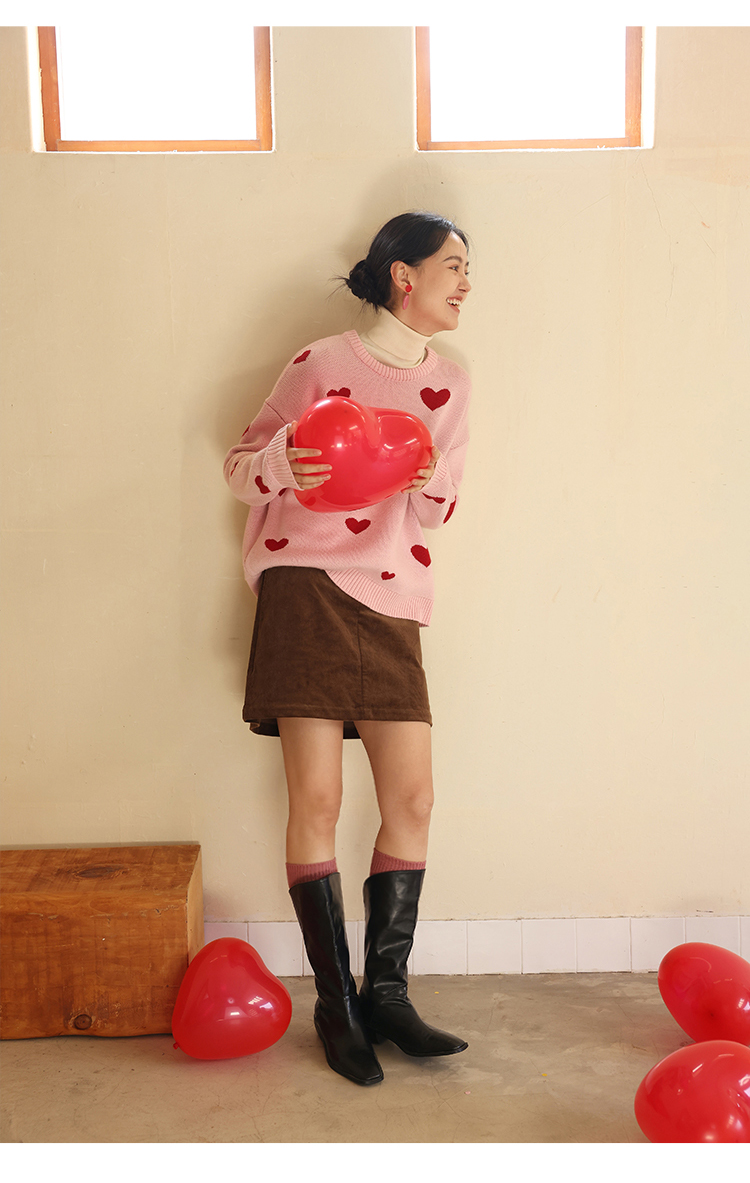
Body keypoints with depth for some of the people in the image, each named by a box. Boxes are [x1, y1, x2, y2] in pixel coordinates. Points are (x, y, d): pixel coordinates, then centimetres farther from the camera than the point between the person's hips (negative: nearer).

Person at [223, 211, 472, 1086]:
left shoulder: (450, 386, 14)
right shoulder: (321, 364, 0)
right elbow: (242, 465, 4)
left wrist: (425, 481, -7)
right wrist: (280, 467, -18)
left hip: (389, 600, 5)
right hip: (307, 586, -5)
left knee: (412, 799, 0)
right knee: (316, 800, -4)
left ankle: (385, 994, 15)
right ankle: (335, 1003, 11)